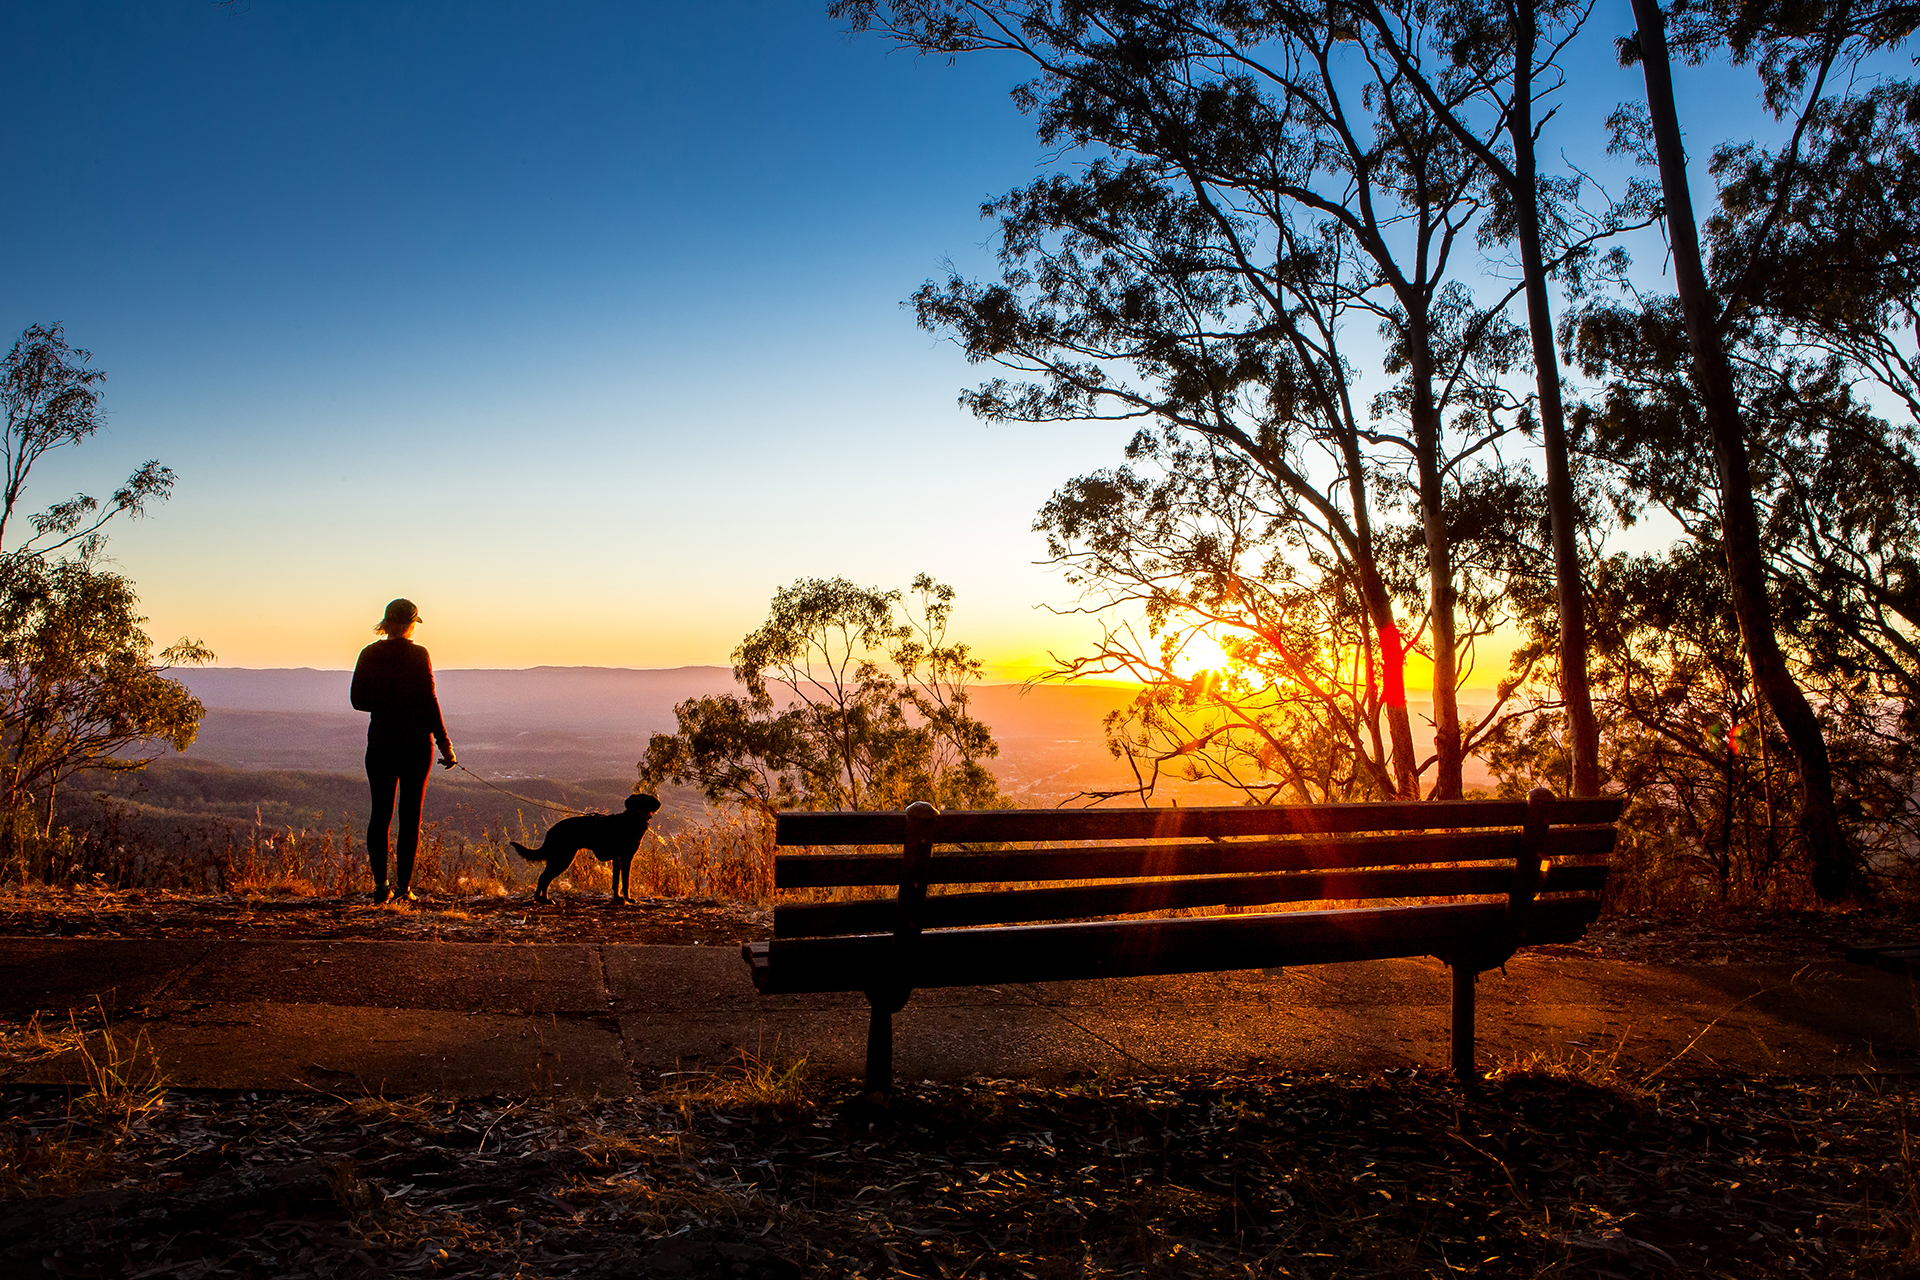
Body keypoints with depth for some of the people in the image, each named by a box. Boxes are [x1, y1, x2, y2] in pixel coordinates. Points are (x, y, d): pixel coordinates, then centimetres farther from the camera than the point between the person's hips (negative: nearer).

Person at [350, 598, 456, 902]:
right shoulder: (418, 655, -8)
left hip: (380, 743, 3)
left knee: (380, 814, 11)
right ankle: (403, 886, 3)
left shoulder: (369, 654, 3)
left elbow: (358, 699, 6)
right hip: (415, 743, -3)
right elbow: (428, 701, -11)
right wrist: (443, 742, -8)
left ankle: (380, 884, 5)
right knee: (410, 816, 4)